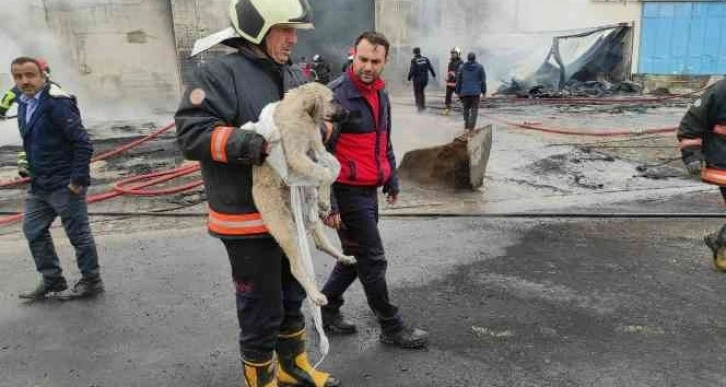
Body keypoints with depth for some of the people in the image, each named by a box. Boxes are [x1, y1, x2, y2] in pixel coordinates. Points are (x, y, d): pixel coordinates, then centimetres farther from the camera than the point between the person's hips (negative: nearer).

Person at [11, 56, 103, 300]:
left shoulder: (57, 103, -17)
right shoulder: (24, 104, 10)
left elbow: (83, 143, -21)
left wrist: (78, 179, -21)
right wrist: (34, 172, 15)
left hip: (64, 185, -9)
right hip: (39, 185, 9)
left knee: (78, 234, 2)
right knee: (33, 231, 14)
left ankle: (91, 282, 16)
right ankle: (52, 280, 27)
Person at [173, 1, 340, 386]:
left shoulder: (294, 77, 9)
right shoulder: (220, 73, -14)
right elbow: (191, 134, -21)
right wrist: (247, 142, -32)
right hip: (248, 221, -8)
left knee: (291, 297, 23)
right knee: (261, 309, 6)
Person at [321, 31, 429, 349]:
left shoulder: (380, 93, 10)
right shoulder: (337, 95, -17)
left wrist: (392, 179, 22)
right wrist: (328, 203, -21)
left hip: (370, 191, 8)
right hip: (349, 192, -8)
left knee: (355, 258, 17)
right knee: (373, 261, 2)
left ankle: (326, 309, 34)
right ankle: (392, 328, 18)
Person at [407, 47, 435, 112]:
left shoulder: (414, 60, -12)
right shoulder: (425, 59, 2)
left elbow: (412, 70, -16)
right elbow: (430, 68, 4)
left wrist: (409, 78, -10)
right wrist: (434, 75, 13)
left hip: (417, 79, -5)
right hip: (425, 79, 5)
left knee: (417, 93, 6)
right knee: (422, 92, 20)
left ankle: (419, 106, -1)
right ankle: (423, 106, 21)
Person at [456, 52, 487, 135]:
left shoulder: (462, 67, 4)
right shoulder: (480, 67, 1)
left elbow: (458, 81, 5)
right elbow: (483, 80, 0)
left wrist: (458, 92, 12)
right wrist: (484, 91, 8)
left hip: (465, 92, 2)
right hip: (476, 92, -2)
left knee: (466, 109, 17)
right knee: (474, 110, 0)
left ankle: (466, 126, 18)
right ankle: (471, 128, -11)